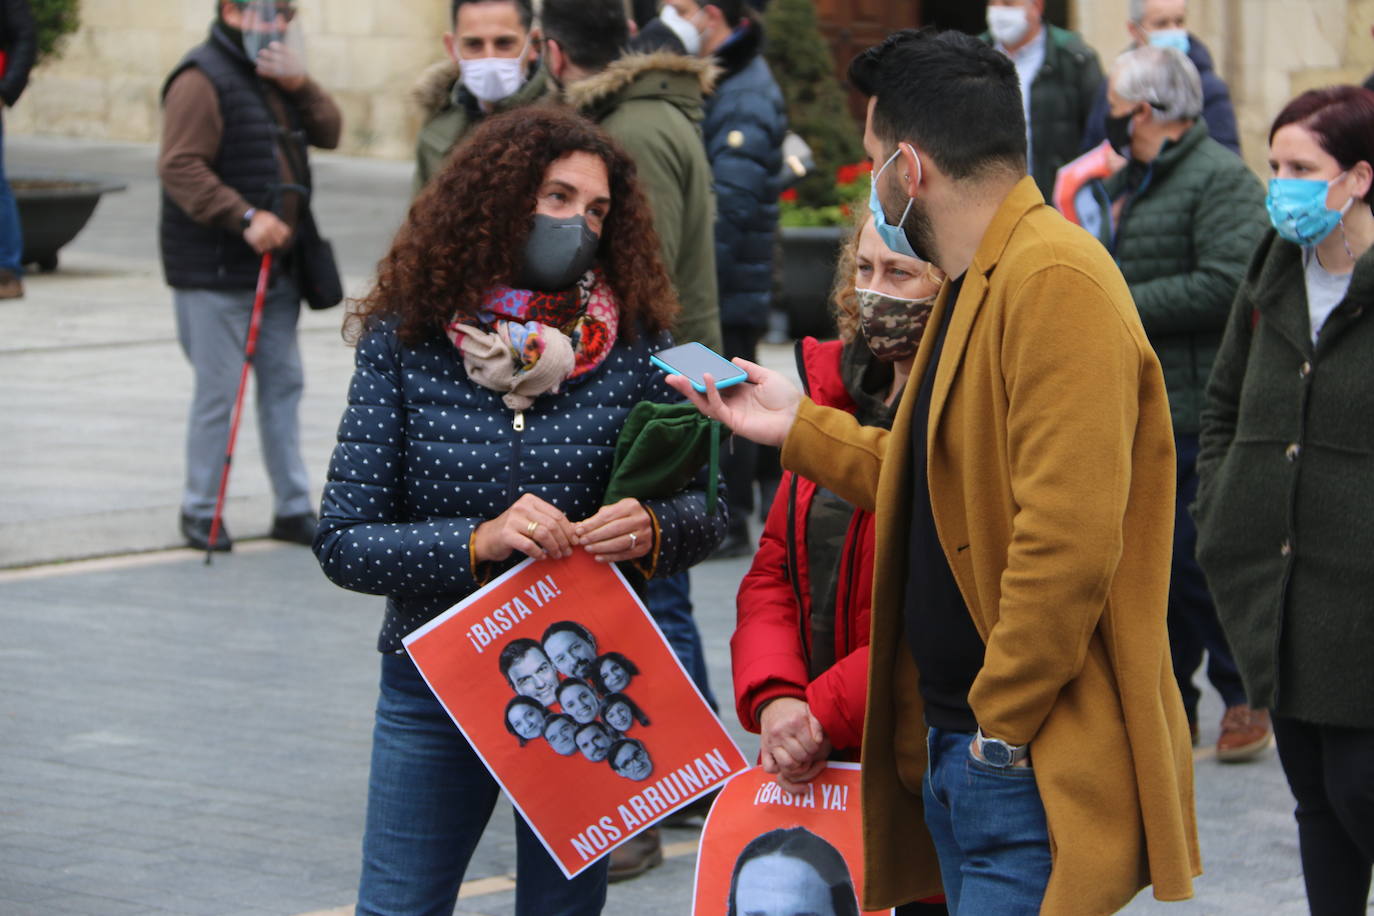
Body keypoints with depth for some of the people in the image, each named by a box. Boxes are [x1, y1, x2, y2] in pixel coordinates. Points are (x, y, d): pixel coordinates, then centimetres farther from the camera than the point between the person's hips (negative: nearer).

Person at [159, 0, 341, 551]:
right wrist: (245, 217, -27)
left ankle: (293, 508, 18)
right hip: (215, 270, -8)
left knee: (283, 383, 11)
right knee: (218, 390, -2)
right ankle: (200, 512, 11)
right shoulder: (202, 80, -13)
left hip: (277, 263, 8)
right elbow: (179, 166, -21)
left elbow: (329, 133, 10)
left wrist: (299, 86, -7)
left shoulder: (275, 76, 15)